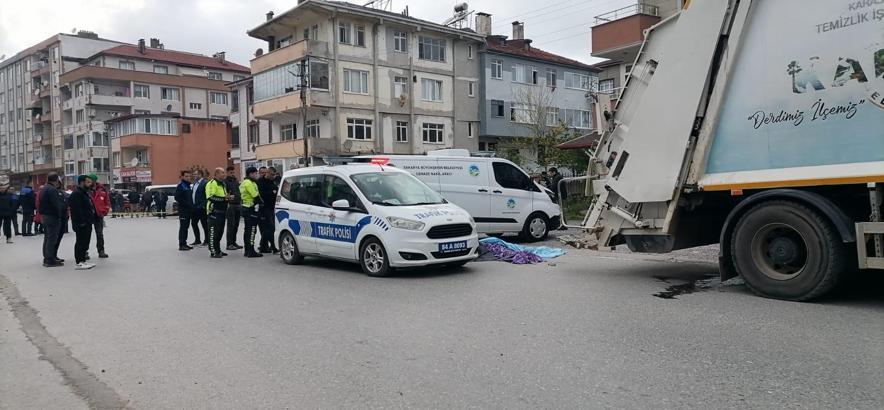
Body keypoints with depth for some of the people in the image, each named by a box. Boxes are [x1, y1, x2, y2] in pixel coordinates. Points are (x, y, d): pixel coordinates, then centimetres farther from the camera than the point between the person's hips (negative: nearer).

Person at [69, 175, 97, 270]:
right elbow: (77, 210, -23)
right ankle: (79, 263, -3)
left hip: (88, 223, 10)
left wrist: (94, 218, 17)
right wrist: (81, 221, -26)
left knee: (85, 242, 15)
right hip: (81, 224, -10)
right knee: (81, 242, -6)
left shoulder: (86, 193, 19)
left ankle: (83, 260, 23)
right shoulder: (76, 194, -15)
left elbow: (91, 207, 24)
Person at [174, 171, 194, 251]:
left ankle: (184, 243, 18)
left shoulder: (188, 185, 17)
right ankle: (181, 245, -4)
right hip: (183, 209, -8)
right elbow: (177, 198, -17)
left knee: (186, 227, 12)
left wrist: (191, 205, 12)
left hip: (188, 210, 8)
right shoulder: (180, 185, -9)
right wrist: (186, 204, -18)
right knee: (183, 227, -7)